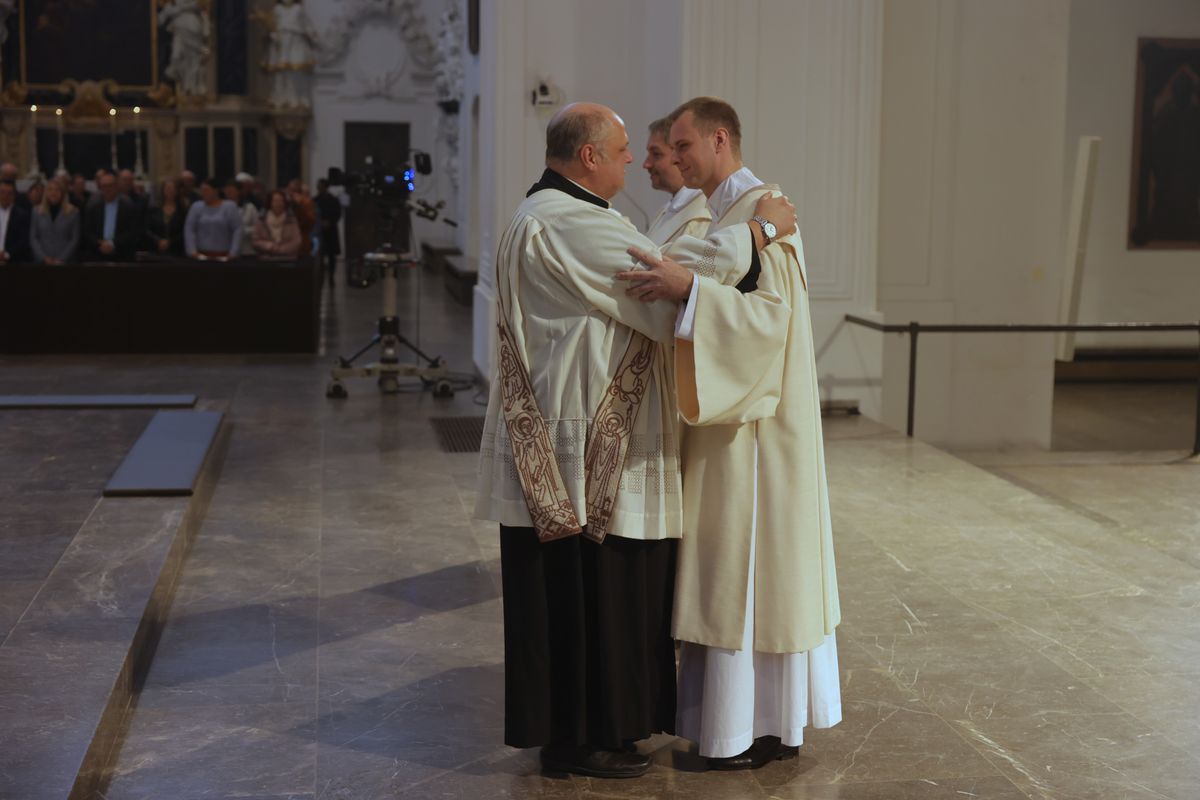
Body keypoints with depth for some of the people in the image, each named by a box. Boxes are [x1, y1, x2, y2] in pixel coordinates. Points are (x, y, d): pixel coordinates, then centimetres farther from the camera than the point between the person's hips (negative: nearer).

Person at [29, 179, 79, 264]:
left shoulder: (73, 212, 4)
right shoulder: (37, 211, 10)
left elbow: (75, 239, 0)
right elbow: (33, 238, 7)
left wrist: (62, 259, -9)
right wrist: (44, 257, -7)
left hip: (64, 262, -2)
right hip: (42, 262, 2)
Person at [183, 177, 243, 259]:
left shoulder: (230, 207, 3)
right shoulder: (196, 207, 8)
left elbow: (237, 230, -2)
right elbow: (189, 230, 2)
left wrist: (233, 253, -12)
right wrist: (192, 251, -11)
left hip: (224, 256, -1)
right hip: (202, 255, 1)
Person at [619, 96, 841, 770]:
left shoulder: (763, 210, -14)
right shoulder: (717, 214, 15)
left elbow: (771, 312, -25)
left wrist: (688, 285, -33)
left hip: (758, 425, -10)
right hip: (730, 416, 10)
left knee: (756, 565, -3)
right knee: (736, 568, 13)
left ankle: (768, 726, 7)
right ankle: (776, 715, 22)